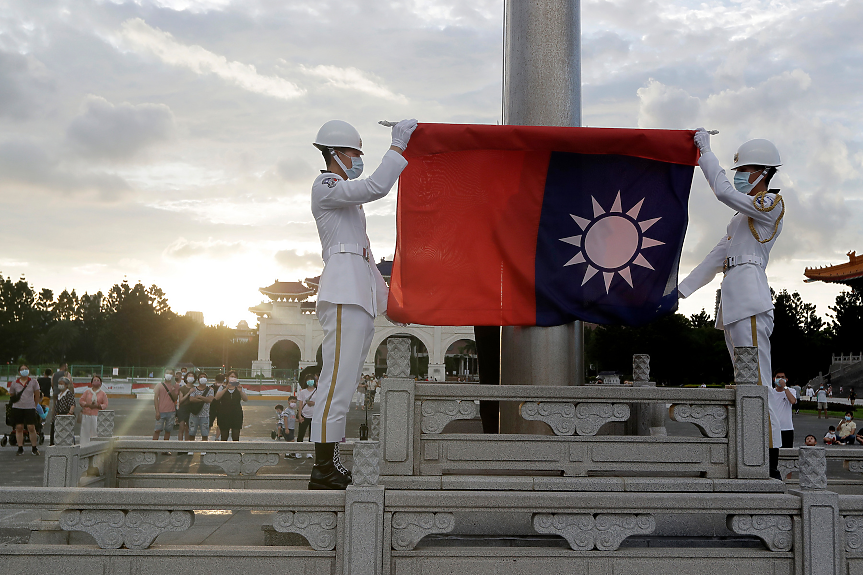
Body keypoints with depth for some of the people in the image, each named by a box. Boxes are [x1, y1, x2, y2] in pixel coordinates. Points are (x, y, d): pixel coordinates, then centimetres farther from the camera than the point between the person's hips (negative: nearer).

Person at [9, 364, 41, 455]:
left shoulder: (33, 382, 2)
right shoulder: (14, 383, 5)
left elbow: (37, 395, 7)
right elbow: (11, 396, 16)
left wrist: (34, 405, 8)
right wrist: (15, 401, 3)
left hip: (30, 408, -2)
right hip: (17, 408, 2)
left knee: (31, 428, -6)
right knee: (19, 428, 1)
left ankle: (34, 448, 3)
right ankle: (20, 448, 10)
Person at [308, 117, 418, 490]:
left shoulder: (348, 197, 30)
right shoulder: (325, 186, 0)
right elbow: (377, 187, -16)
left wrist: (387, 298, 27)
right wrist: (398, 145, -7)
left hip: (360, 294, 10)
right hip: (344, 293, -10)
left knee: (344, 384, 5)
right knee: (338, 382, -15)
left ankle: (329, 467, 6)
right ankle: (324, 472, -15)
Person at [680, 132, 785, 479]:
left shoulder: (771, 204, 0)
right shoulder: (745, 214, 28)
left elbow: (724, 192, -14)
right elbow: (719, 255, 27)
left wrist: (705, 151, -5)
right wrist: (683, 289, 24)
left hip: (750, 300, -10)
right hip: (734, 303, 10)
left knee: (757, 383, -14)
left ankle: (770, 465, -15)